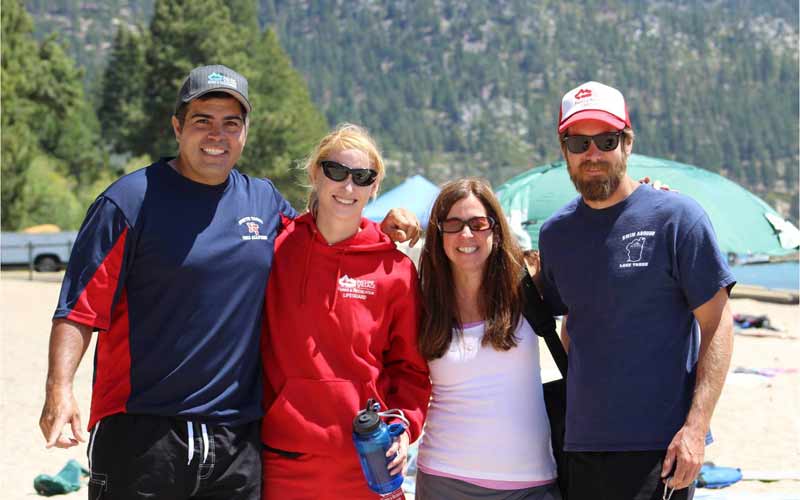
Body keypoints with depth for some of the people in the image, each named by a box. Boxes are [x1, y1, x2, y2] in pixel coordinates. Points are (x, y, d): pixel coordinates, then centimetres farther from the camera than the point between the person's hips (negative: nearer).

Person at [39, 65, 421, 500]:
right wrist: (60, 389, -20)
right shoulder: (131, 201, -3)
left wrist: (382, 227, 11)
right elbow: (80, 308, -7)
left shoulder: (265, 200, 11)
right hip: (141, 436, -4)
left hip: (239, 438, 4)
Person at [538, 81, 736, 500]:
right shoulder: (555, 233, 10)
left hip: (659, 447, -5)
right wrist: (582, 395, 11)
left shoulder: (676, 217, -5)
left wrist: (696, 426, -13)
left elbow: (717, 326, -6)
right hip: (581, 445, 5)